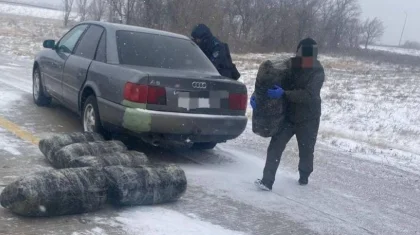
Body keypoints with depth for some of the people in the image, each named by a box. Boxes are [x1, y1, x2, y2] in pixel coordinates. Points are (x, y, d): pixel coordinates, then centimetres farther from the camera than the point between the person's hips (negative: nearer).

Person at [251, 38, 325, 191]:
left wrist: (284, 94, -37)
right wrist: (257, 96, -15)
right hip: (288, 116, 2)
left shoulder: (317, 72, -15)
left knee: (306, 151, 13)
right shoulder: (289, 66, -4)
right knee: (275, 147, -9)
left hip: (308, 119, -2)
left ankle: (304, 178, 37)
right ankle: (267, 181, -7)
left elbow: (308, 95, -28)